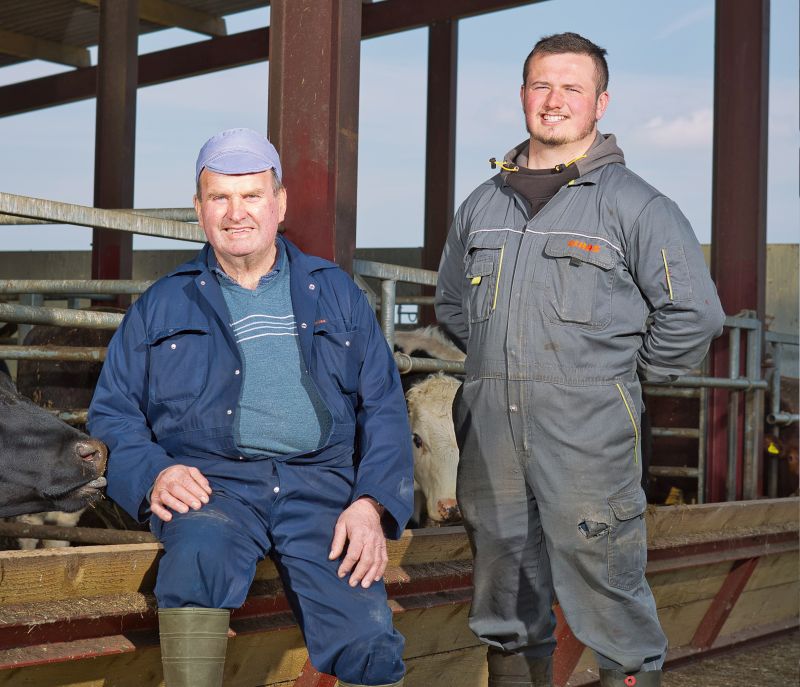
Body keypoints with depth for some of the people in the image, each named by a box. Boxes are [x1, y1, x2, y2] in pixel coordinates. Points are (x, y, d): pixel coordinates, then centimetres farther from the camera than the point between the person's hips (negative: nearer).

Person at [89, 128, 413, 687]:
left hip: (320, 486, 1)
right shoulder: (162, 306, 18)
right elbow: (113, 412, 14)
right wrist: (152, 474, -9)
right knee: (202, 552, -37)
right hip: (211, 483, 0)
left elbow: (384, 407, 12)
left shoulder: (336, 295, 19)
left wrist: (371, 504, -5)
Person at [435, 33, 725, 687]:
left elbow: (696, 313, -4)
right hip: (491, 430, 5)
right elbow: (451, 303, 29)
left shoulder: (635, 204, -3)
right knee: (504, 583, 14)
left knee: (605, 585, -6)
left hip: (588, 432, -5)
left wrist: (625, 369, 1)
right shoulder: (484, 204, 14)